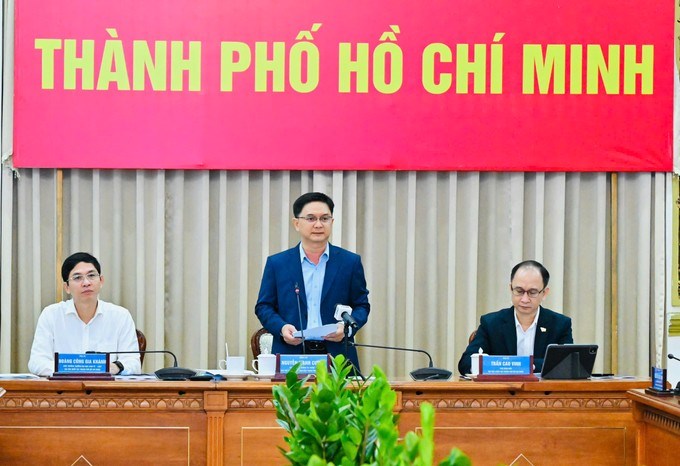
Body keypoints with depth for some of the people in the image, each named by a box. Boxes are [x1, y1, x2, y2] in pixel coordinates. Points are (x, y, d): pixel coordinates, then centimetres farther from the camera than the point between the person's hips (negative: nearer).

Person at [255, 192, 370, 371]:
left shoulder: (350, 262, 9)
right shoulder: (277, 263, 10)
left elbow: (362, 305, 11)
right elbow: (263, 306, 11)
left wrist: (347, 327, -9)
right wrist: (281, 327, -9)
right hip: (290, 356, 0)